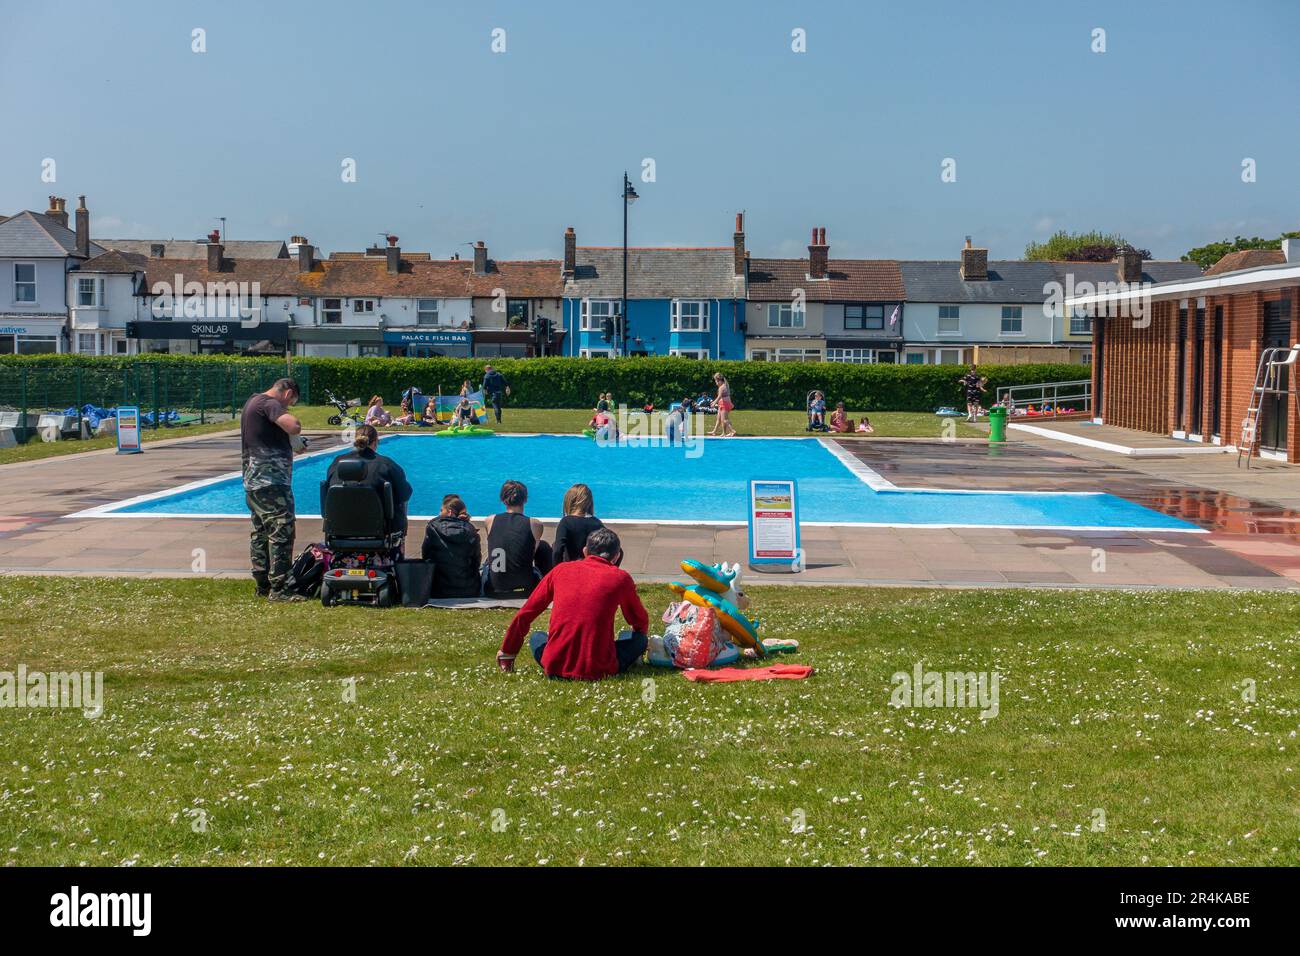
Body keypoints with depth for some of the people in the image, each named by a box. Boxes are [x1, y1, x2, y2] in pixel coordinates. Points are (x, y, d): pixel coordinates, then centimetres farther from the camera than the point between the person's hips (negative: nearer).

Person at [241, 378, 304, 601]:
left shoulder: (252, 401, 18)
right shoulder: (270, 404, -13)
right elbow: (295, 427, -27)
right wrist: (289, 415, -6)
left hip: (253, 481, 11)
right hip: (272, 482, -11)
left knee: (260, 533, 14)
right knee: (282, 532, -9)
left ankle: (262, 585, 19)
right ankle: (278, 589, -11)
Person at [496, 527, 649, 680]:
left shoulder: (561, 570, 10)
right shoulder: (620, 577, 3)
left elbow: (524, 615, 17)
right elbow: (641, 623, 19)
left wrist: (507, 652, 30)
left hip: (555, 668, 1)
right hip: (598, 669, -1)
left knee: (536, 637, 33)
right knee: (639, 638, 23)